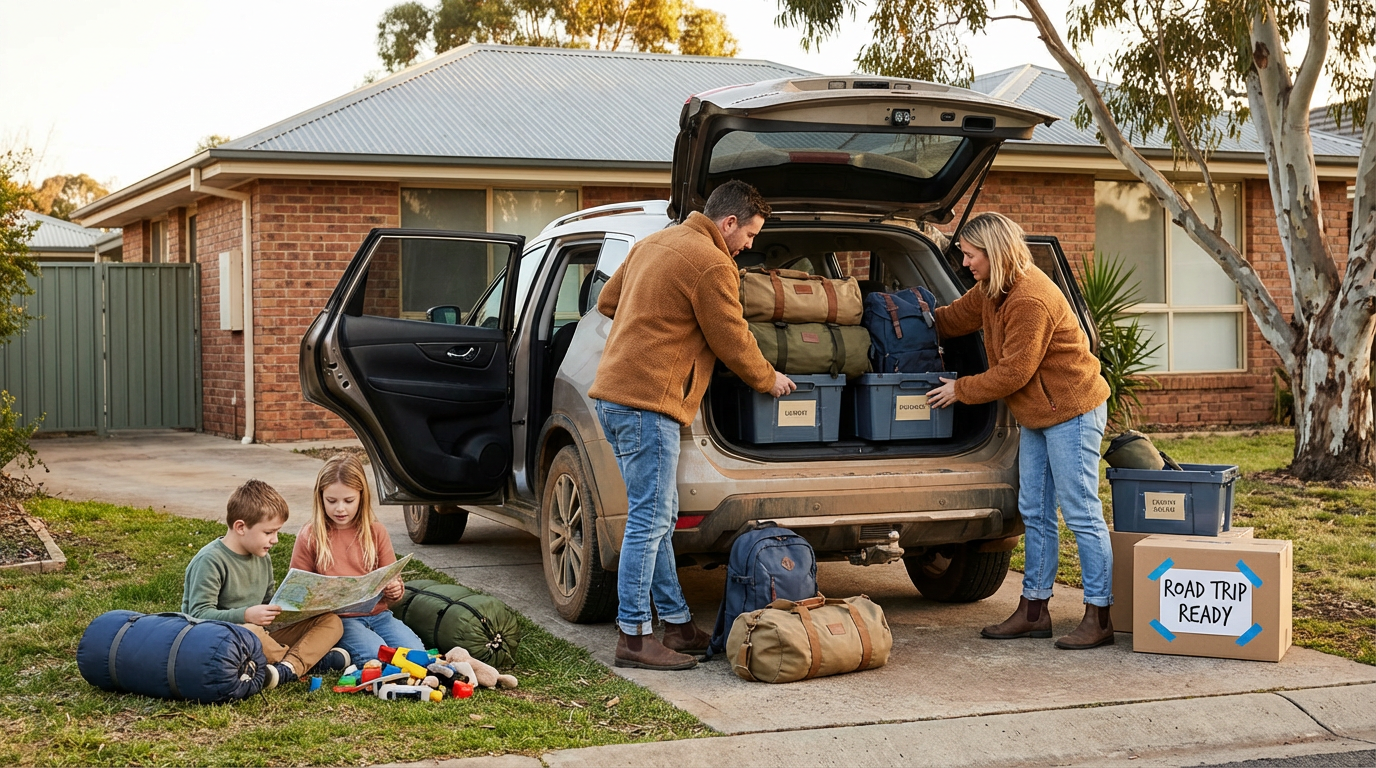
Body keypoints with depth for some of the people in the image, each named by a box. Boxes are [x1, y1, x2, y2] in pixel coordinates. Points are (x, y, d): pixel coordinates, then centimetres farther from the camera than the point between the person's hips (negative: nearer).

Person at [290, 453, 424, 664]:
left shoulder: (376, 532, 10)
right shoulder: (310, 537, 2)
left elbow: (393, 580, 12)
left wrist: (394, 590, -13)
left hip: (377, 613, 4)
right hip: (337, 618, -4)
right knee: (377, 655, -31)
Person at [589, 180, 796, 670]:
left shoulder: (654, 243, 17)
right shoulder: (711, 264, -11)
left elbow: (607, 301, 26)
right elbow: (732, 340, -6)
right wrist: (769, 380, 11)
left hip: (614, 395, 10)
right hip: (648, 402, -10)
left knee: (658, 519, 13)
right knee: (650, 521, -7)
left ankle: (677, 624, 20)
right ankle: (634, 638, -4)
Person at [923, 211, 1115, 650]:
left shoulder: (1031, 300, -24)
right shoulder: (992, 291, 7)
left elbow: (1014, 372, -22)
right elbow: (955, 318, 22)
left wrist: (960, 390, -11)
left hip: (1072, 411, -10)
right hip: (1038, 416, 10)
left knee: (1081, 513, -7)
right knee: (1034, 513, 12)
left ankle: (1098, 619, -2)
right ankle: (1033, 611, 18)